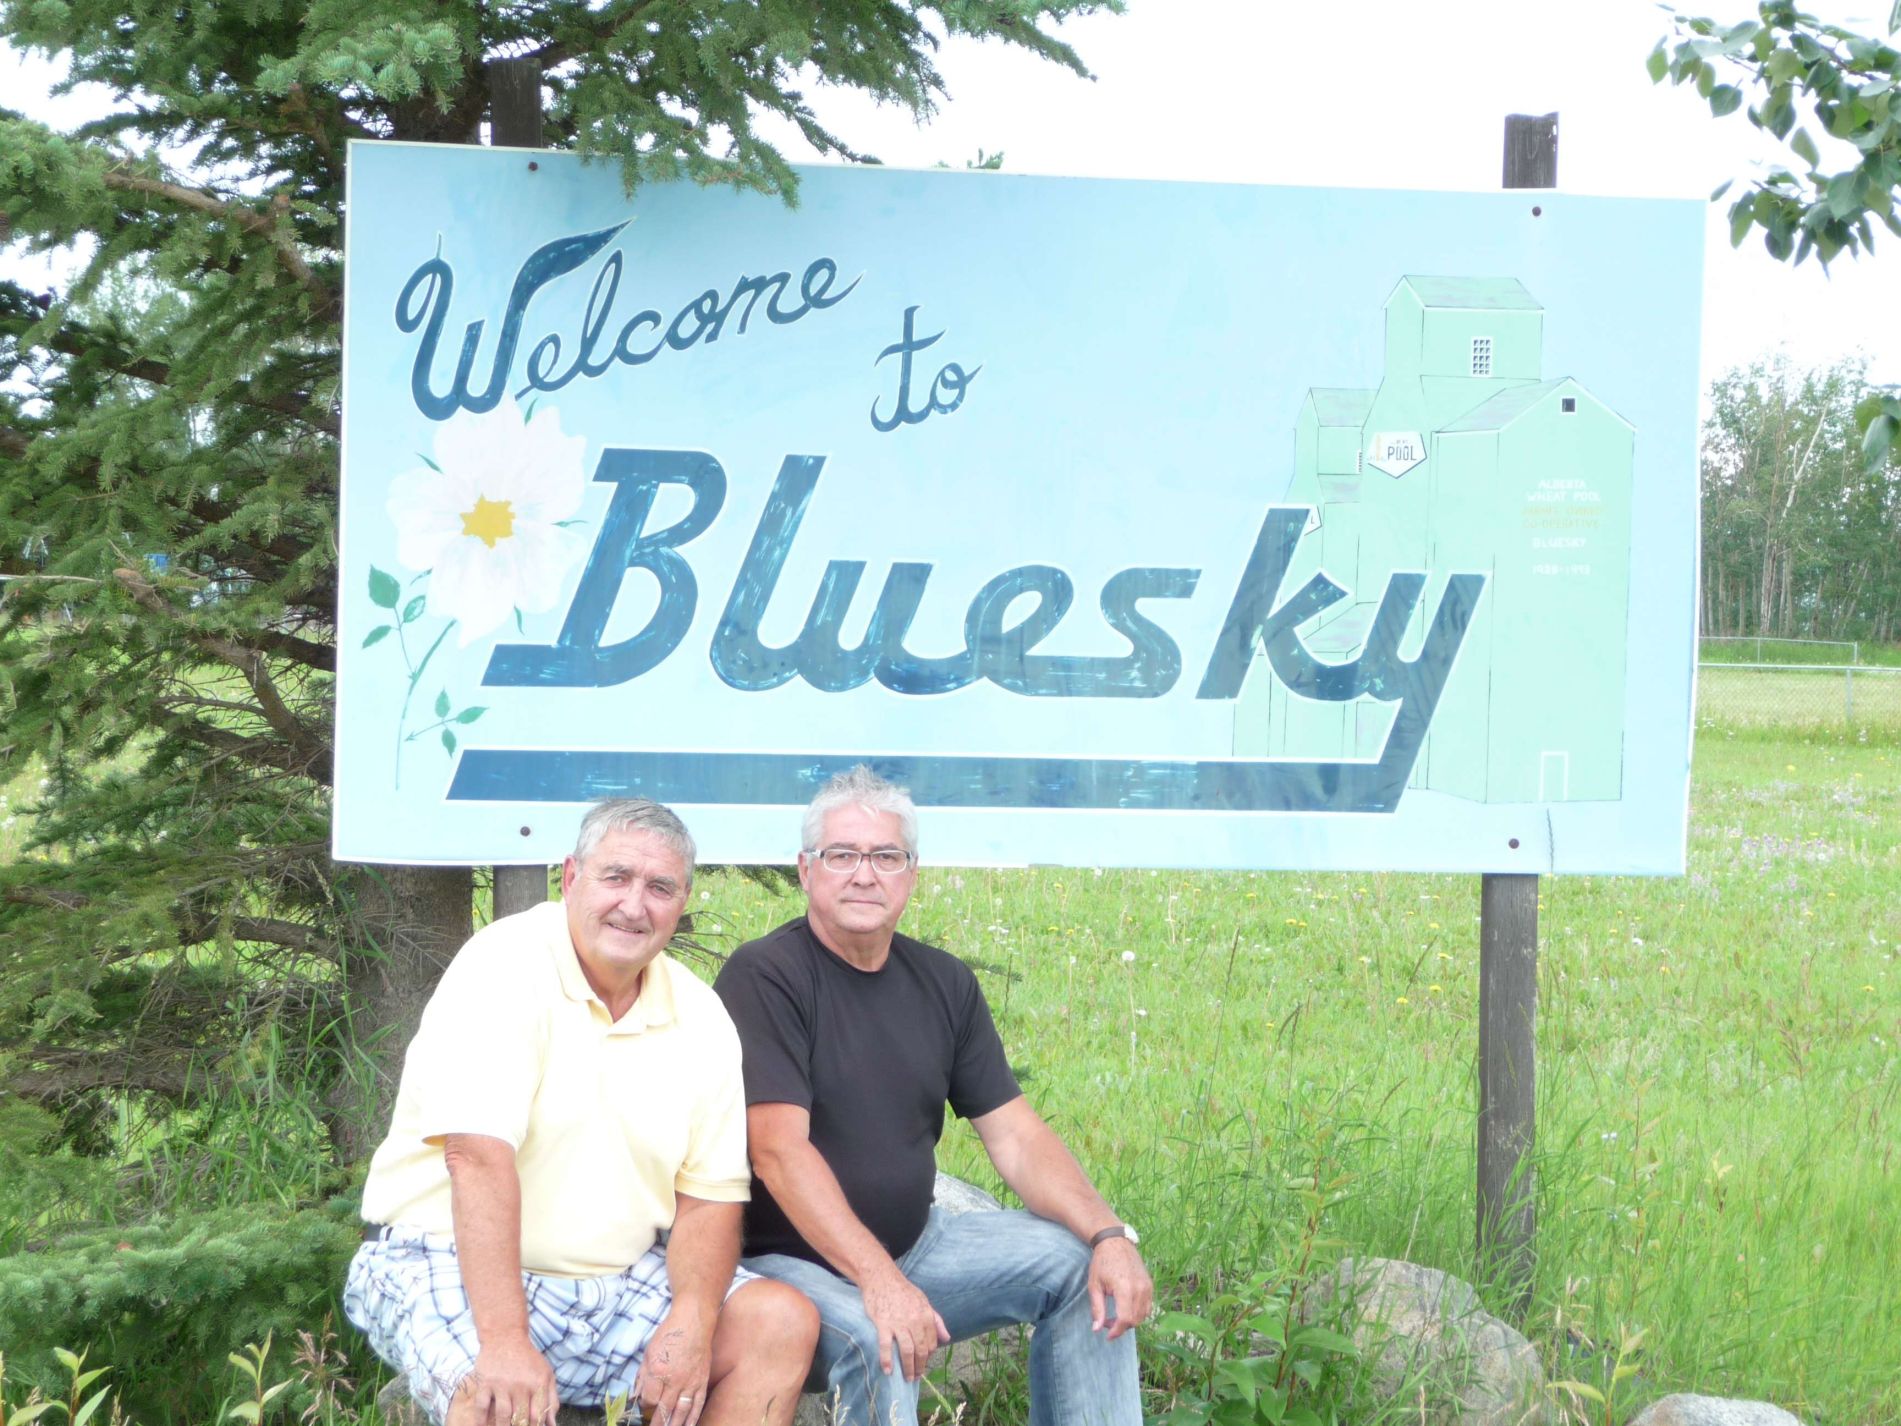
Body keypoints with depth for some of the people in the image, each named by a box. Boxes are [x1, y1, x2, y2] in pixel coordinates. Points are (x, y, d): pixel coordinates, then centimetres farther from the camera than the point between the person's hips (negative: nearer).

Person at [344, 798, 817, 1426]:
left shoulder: (700, 1015, 5)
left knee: (786, 1322, -9)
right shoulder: (504, 968, -14)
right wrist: (506, 1341, -34)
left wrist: (692, 1324, -16)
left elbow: (708, 1197, 4)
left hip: (620, 1279, 7)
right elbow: (479, 1157, -25)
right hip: (452, 1268, -6)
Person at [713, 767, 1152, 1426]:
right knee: (875, 1342, -36)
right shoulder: (763, 976, -14)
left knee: (1082, 1264, -4)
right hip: (785, 1260, -7)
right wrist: (876, 1279, -33)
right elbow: (779, 1149, -23)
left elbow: (1015, 1135, 4)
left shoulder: (945, 983, 7)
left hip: (912, 1243, 7)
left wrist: (1109, 1235, -12)